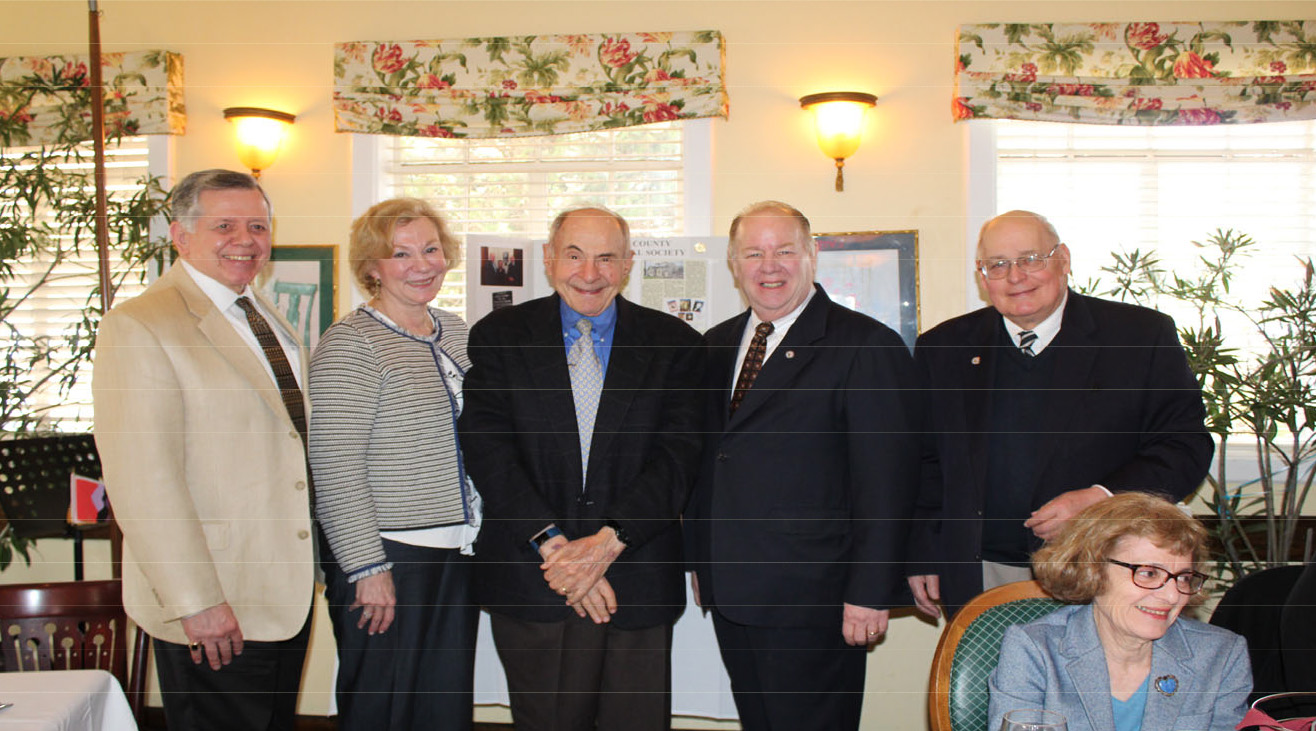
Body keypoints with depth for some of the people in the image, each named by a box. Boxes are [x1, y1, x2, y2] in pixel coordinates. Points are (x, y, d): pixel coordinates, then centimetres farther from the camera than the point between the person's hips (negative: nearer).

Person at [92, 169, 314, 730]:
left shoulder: (270, 321, 13)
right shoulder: (138, 326, -13)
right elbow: (141, 481, -20)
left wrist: (311, 566, 15)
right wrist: (196, 600, -22)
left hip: (290, 592, 8)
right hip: (213, 609, -8)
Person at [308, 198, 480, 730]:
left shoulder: (456, 333, 12)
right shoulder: (351, 344, -12)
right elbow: (335, 470, -16)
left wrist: (481, 538, 16)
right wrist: (368, 568, -17)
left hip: (458, 555, 7)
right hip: (386, 562, -7)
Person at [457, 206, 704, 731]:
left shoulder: (674, 344, 4)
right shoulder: (499, 337, 4)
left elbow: (678, 454, -4)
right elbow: (487, 448, -5)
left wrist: (609, 540, -17)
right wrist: (551, 543, -15)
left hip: (637, 583, 0)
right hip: (530, 585, 0)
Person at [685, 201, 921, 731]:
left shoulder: (867, 346, -8)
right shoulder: (717, 345, 12)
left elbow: (886, 482, -12)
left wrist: (870, 592, -15)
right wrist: (700, 560, 14)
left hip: (812, 598, -6)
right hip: (728, 593, 6)